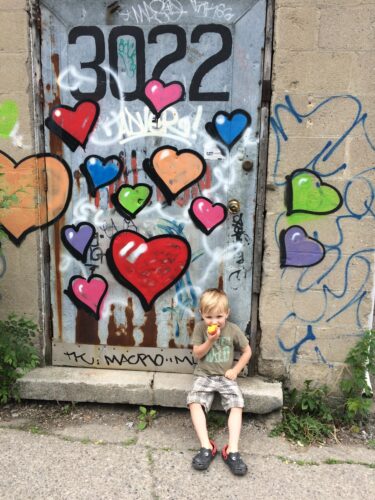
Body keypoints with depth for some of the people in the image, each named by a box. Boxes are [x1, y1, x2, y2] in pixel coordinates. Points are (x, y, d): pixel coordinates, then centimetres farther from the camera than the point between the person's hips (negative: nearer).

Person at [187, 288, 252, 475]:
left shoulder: (233, 329, -5)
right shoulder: (200, 328, -5)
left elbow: (247, 351, 6)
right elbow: (197, 354, -2)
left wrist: (235, 370, -4)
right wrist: (210, 340, -18)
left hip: (226, 376, 0)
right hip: (204, 375, 0)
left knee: (237, 405, -22)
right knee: (194, 402, -24)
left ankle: (232, 450, -21)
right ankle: (206, 447, -23)